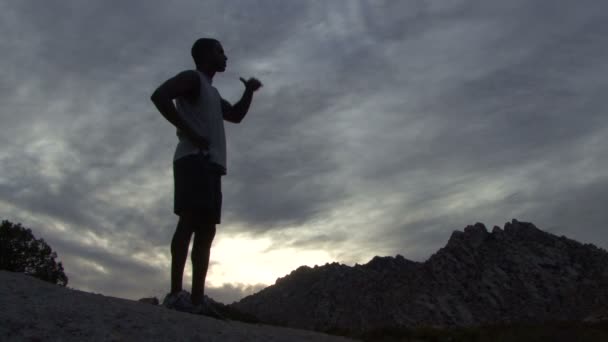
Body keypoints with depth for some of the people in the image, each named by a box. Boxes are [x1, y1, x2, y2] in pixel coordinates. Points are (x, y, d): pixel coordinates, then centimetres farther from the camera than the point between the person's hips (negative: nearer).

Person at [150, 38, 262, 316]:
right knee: (190, 221, -20)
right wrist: (188, 132, -16)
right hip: (195, 159, -9)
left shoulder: (212, 93, 32)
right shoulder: (192, 78, 4)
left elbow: (236, 115, 39)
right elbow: (159, 95, -13)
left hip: (210, 163, 10)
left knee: (207, 230, 1)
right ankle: (176, 293, -24)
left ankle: (197, 298, -2)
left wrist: (249, 91, 24)